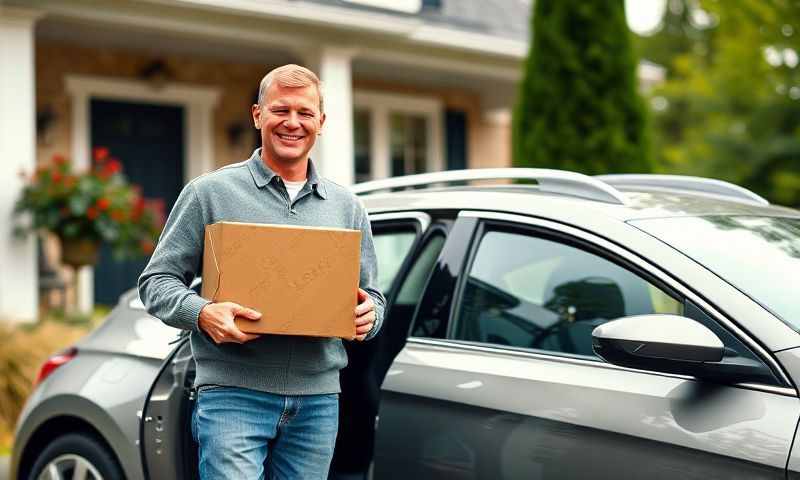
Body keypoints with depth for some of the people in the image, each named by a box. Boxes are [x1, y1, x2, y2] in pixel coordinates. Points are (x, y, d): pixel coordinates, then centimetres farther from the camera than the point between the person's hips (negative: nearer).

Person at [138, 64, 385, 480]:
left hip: (318, 399, 4)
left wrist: (368, 315, -4)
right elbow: (156, 280, 3)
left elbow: (372, 296, 20)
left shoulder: (346, 207, 15)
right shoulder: (211, 192, 3)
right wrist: (202, 313, -17)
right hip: (233, 395, -4)